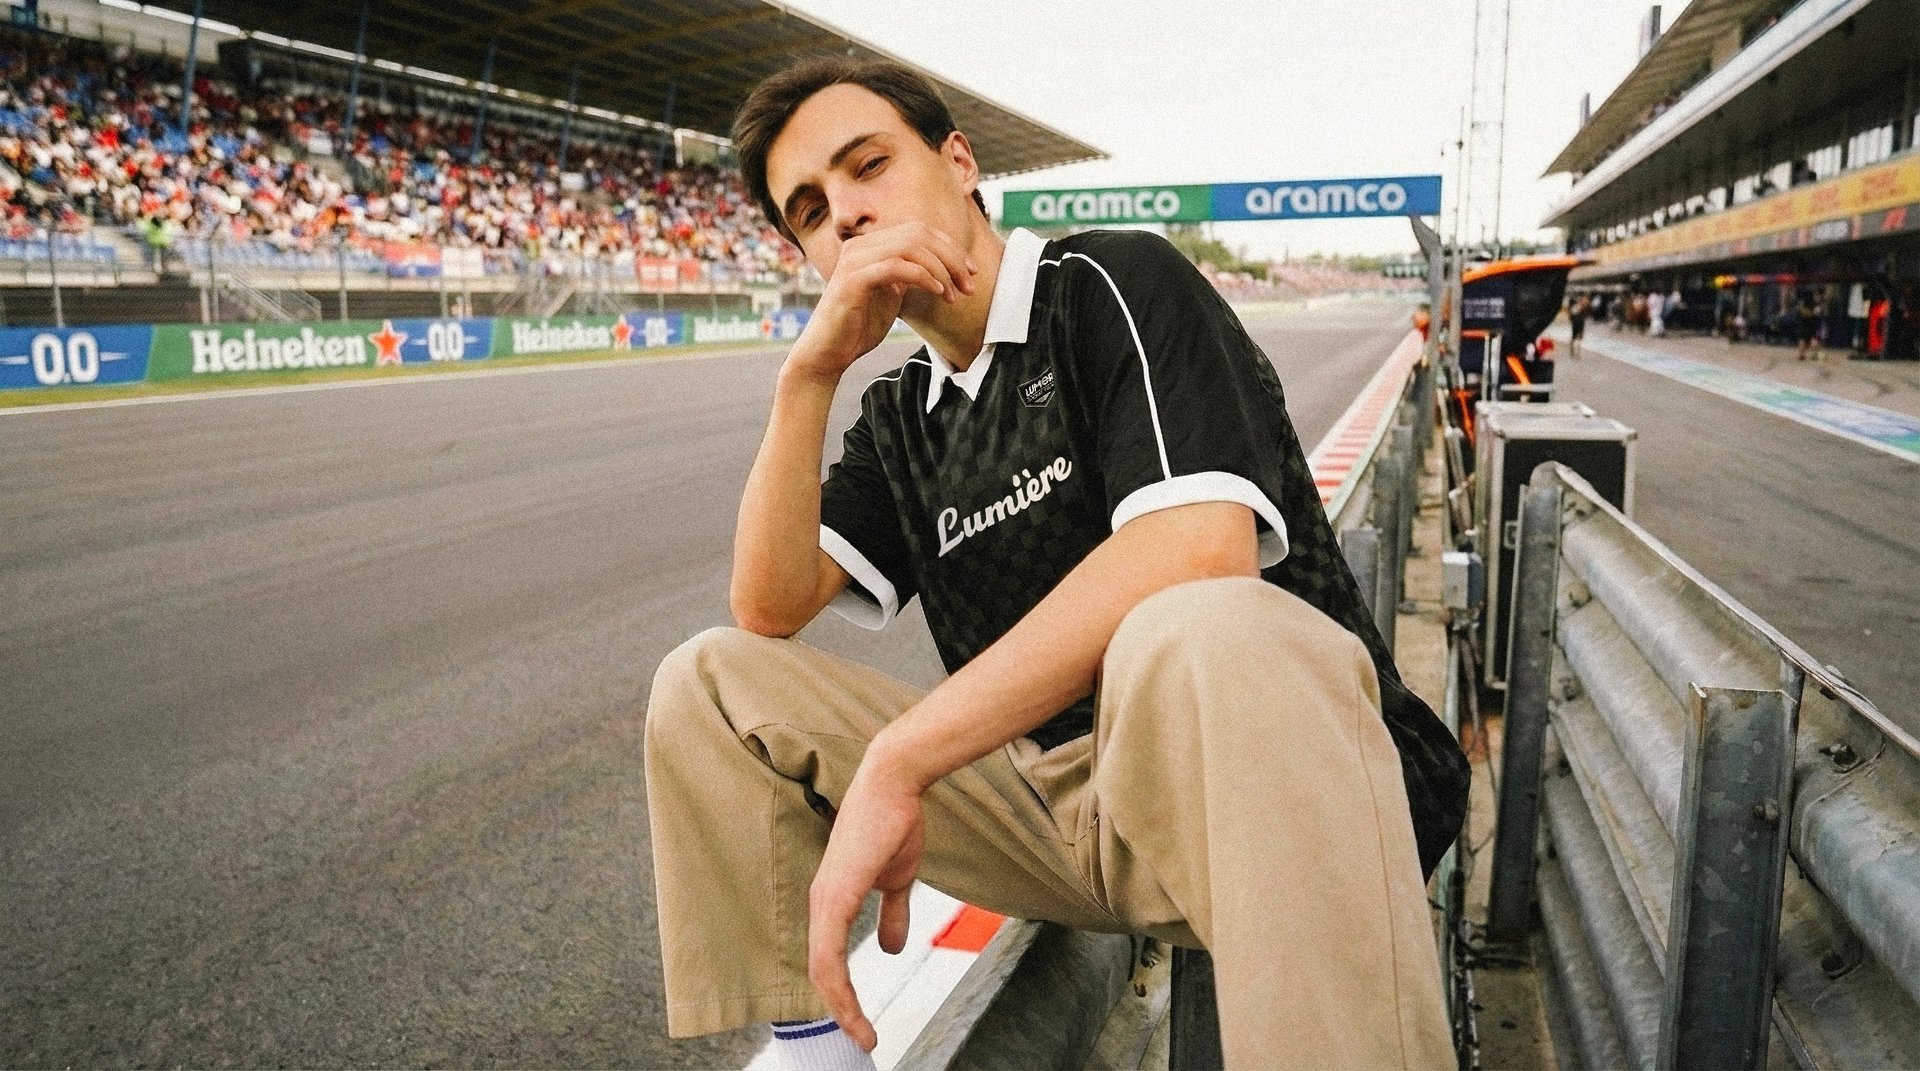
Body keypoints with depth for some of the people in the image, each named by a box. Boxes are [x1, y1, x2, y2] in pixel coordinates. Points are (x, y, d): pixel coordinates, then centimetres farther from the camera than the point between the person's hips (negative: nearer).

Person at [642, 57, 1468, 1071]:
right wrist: (808, 373, -7)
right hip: (1047, 792, 6)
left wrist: (898, 757, -22)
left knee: (1202, 638, -40)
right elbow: (768, 610, 5)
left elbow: (1197, 551, -22)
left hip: (1253, 759, -6)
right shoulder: (899, 416, 16)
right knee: (711, 682, 0)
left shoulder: (1116, 282, -4)